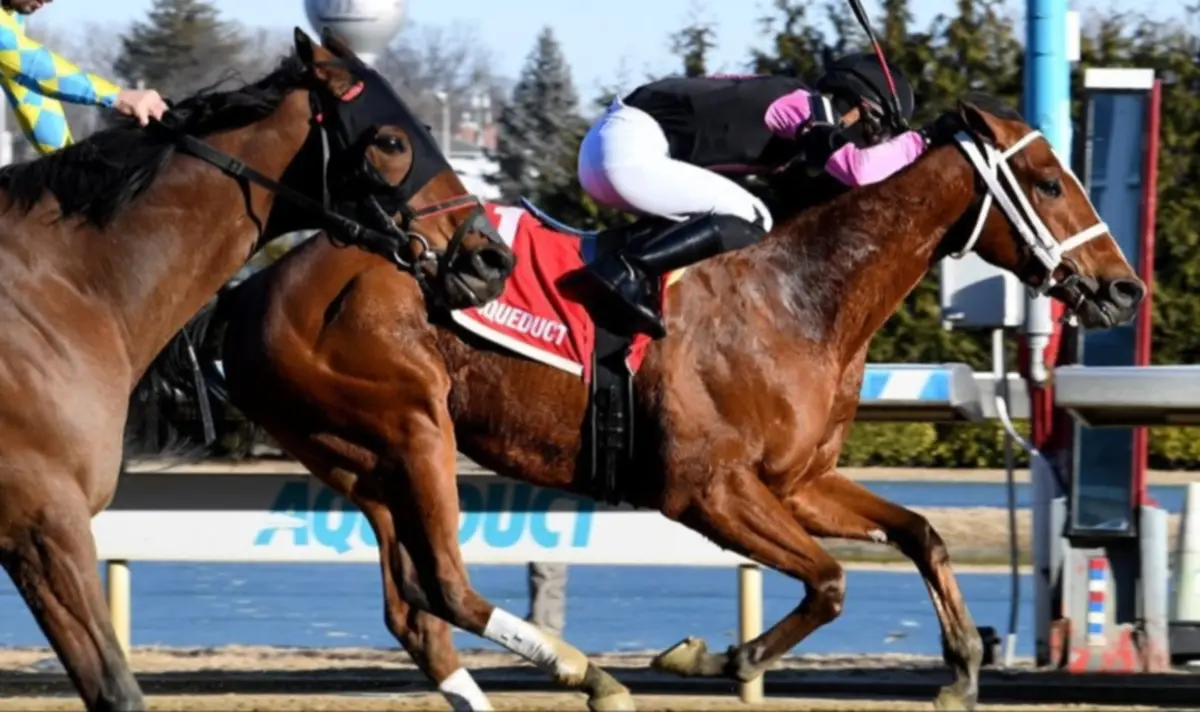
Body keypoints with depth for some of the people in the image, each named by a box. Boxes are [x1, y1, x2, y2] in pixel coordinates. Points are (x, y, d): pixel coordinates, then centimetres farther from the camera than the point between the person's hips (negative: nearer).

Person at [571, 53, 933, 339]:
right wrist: (914, 144, -6)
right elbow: (859, 169, -20)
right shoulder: (804, 107, -7)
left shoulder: (794, 108, 21)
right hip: (629, 152, -10)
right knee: (750, 221, -14)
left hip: (609, 144, 10)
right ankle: (627, 272, -24)